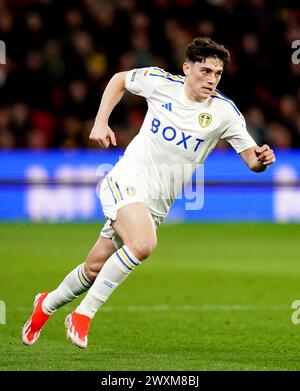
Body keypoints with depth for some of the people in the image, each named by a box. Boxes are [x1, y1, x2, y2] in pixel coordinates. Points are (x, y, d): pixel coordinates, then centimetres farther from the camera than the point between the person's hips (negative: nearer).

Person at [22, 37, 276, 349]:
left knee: (95, 268, 9)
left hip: (157, 204, 3)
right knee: (143, 244, -31)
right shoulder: (160, 82, -6)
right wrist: (100, 122, 4)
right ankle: (83, 314, -18)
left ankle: (47, 305, 38)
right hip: (126, 181, -3)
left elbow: (252, 160, -6)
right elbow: (119, 80, 14)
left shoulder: (225, 112, -6)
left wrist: (262, 159, -29)